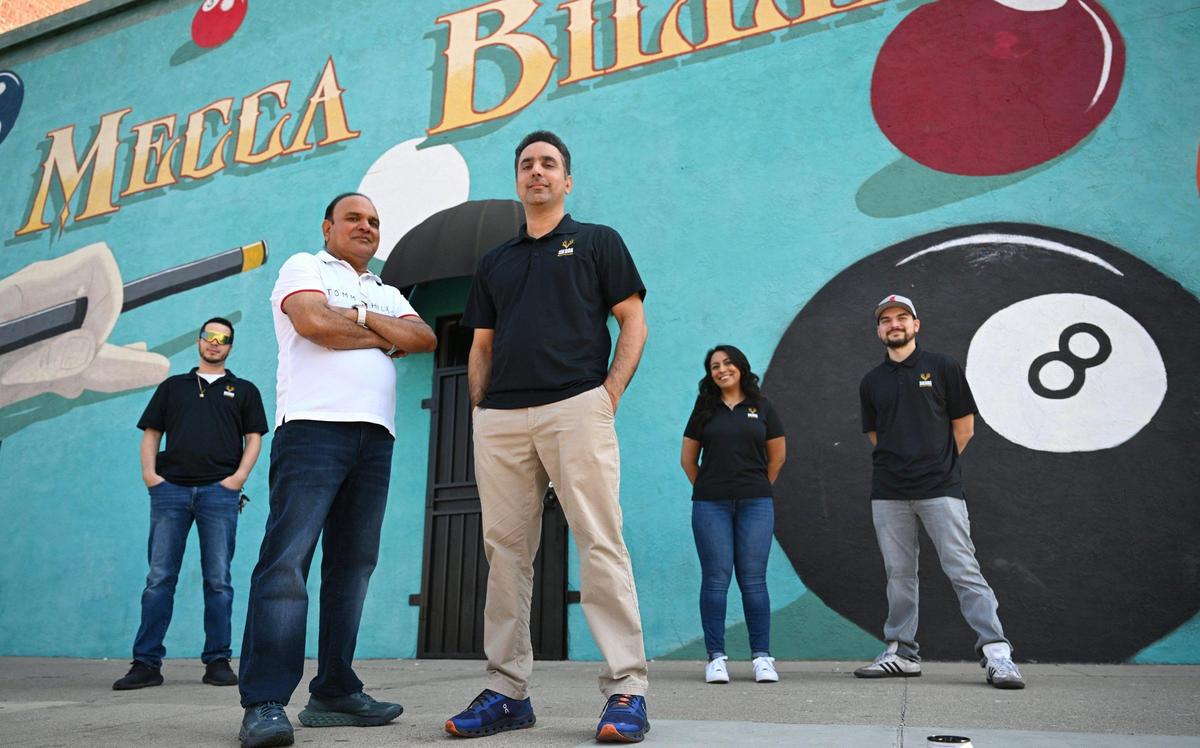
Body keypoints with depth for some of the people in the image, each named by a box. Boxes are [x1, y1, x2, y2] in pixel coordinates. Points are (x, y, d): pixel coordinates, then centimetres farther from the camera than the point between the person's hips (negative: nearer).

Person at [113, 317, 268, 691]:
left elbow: (253, 439, 10)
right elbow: (151, 434, 16)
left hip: (220, 491, -1)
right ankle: (146, 663, 3)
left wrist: (239, 476, -5)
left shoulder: (244, 390, 17)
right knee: (159, 578, -1)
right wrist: (149, 473, 0)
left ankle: (218, 661, 4)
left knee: (218, 580, -1)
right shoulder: (172, 386, 21)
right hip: (170, 488, 2)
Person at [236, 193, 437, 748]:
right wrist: (384, 339, 3)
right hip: (314, 425, -6)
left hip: (374, 436, 6)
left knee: (352, 565, 5)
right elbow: (313, 322, -9)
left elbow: (424, 337, 9)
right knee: (287, 560, -13)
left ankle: (334, 693, 12)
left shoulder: (386, 294, 28)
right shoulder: (304, 267, 12)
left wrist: (360, 316, -3)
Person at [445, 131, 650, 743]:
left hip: (576, 407, -4)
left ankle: (626, 691, -4)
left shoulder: (597, 242, 13)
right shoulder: (494, 262, 24)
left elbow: (633, 324, 6)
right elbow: (481, 348, 22)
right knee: (505, 550, 4)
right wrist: (479, 412, 8)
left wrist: (610, 393, -7)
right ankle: (507, 691, 13)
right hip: (499, 418, 5)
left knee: (600, 543, -9)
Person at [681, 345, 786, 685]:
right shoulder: (704, 409, 9)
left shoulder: (761, 408, 8)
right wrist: (706, 490, 10)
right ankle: (716, 657, 4)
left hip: (755, 504, 0)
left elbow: (778, 454, 15)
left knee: (753, 580, 0)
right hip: (711, 505, 0)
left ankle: (762, 656, 8)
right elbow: (688, 458, 13)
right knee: (715, 579, -1)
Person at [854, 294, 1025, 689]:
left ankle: (996, 652, -3)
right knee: (899, 574, 9)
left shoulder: (943, 368, 4)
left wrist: (938, 464, 6)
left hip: (940, 488, -3)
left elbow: (964, 426, 6)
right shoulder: (872, 381, 13)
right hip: (888, 493, 4)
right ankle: (901, 653, 17)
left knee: (963, 569, -7)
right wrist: (899, 463, 9)